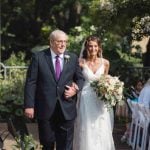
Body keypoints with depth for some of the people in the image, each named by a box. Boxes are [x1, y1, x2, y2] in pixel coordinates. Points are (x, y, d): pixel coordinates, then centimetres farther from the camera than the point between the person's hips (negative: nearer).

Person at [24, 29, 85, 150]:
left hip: (67, 110, 2)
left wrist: (76, 89, -10)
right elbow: (31, 83, -5)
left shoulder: (73, 58, 5)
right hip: (45, 109, -1)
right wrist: (29, 105, -10)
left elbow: (80, 79, 12)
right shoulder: (38, 57, -3)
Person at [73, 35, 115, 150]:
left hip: (100, 100, 2)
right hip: (86, 100, -2)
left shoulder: (105, 63, 2)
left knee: (101, 131, 7)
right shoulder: (81, 62, -5)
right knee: (87, 131, 2)